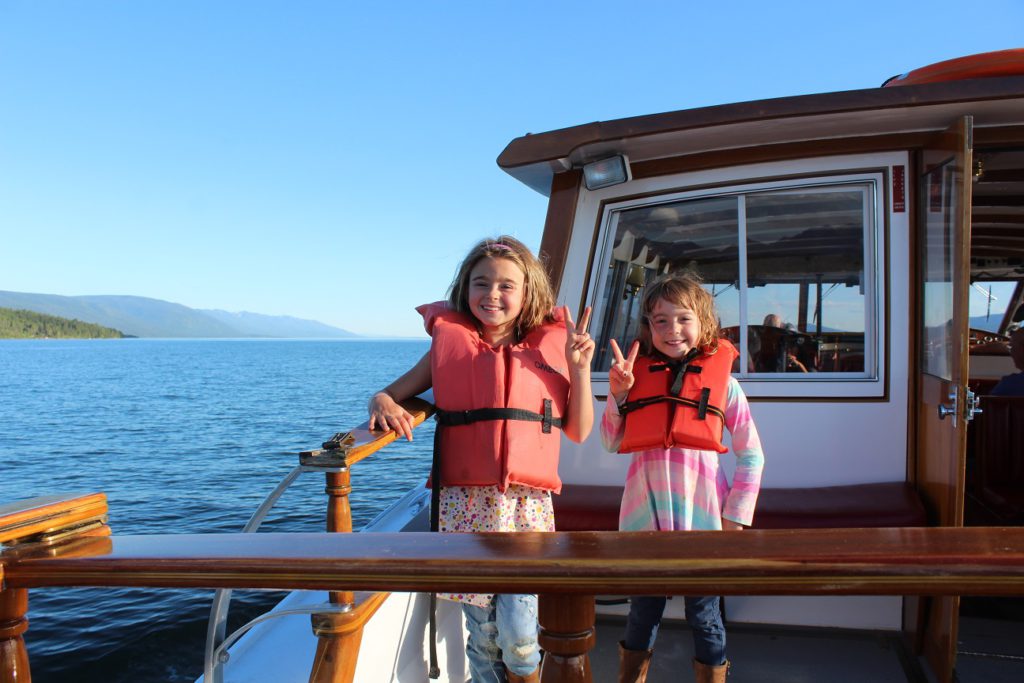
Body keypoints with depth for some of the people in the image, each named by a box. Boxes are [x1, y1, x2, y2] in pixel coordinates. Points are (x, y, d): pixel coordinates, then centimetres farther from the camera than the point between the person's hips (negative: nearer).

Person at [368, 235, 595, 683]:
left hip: (527, 502, 0)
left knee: (518, 633, -8)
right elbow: (398, 391, 13)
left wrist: (580, 369, -2)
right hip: (466, 501, 1)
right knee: (482, 630, 5)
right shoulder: (449, 343, 7)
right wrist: (382, 402, -10)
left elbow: (578, 431, 9)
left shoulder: (548, 348, 7)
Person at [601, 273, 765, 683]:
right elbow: (611, 443, 8)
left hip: (701, 511, -2)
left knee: (704, 614, 10)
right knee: (642, 611, 16)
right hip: (646, 511, 2)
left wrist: (735, 517, -4)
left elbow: (751, 455, 2)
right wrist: (617, 392, -3)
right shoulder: (637, 375, 5)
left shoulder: (722, 380, 1)